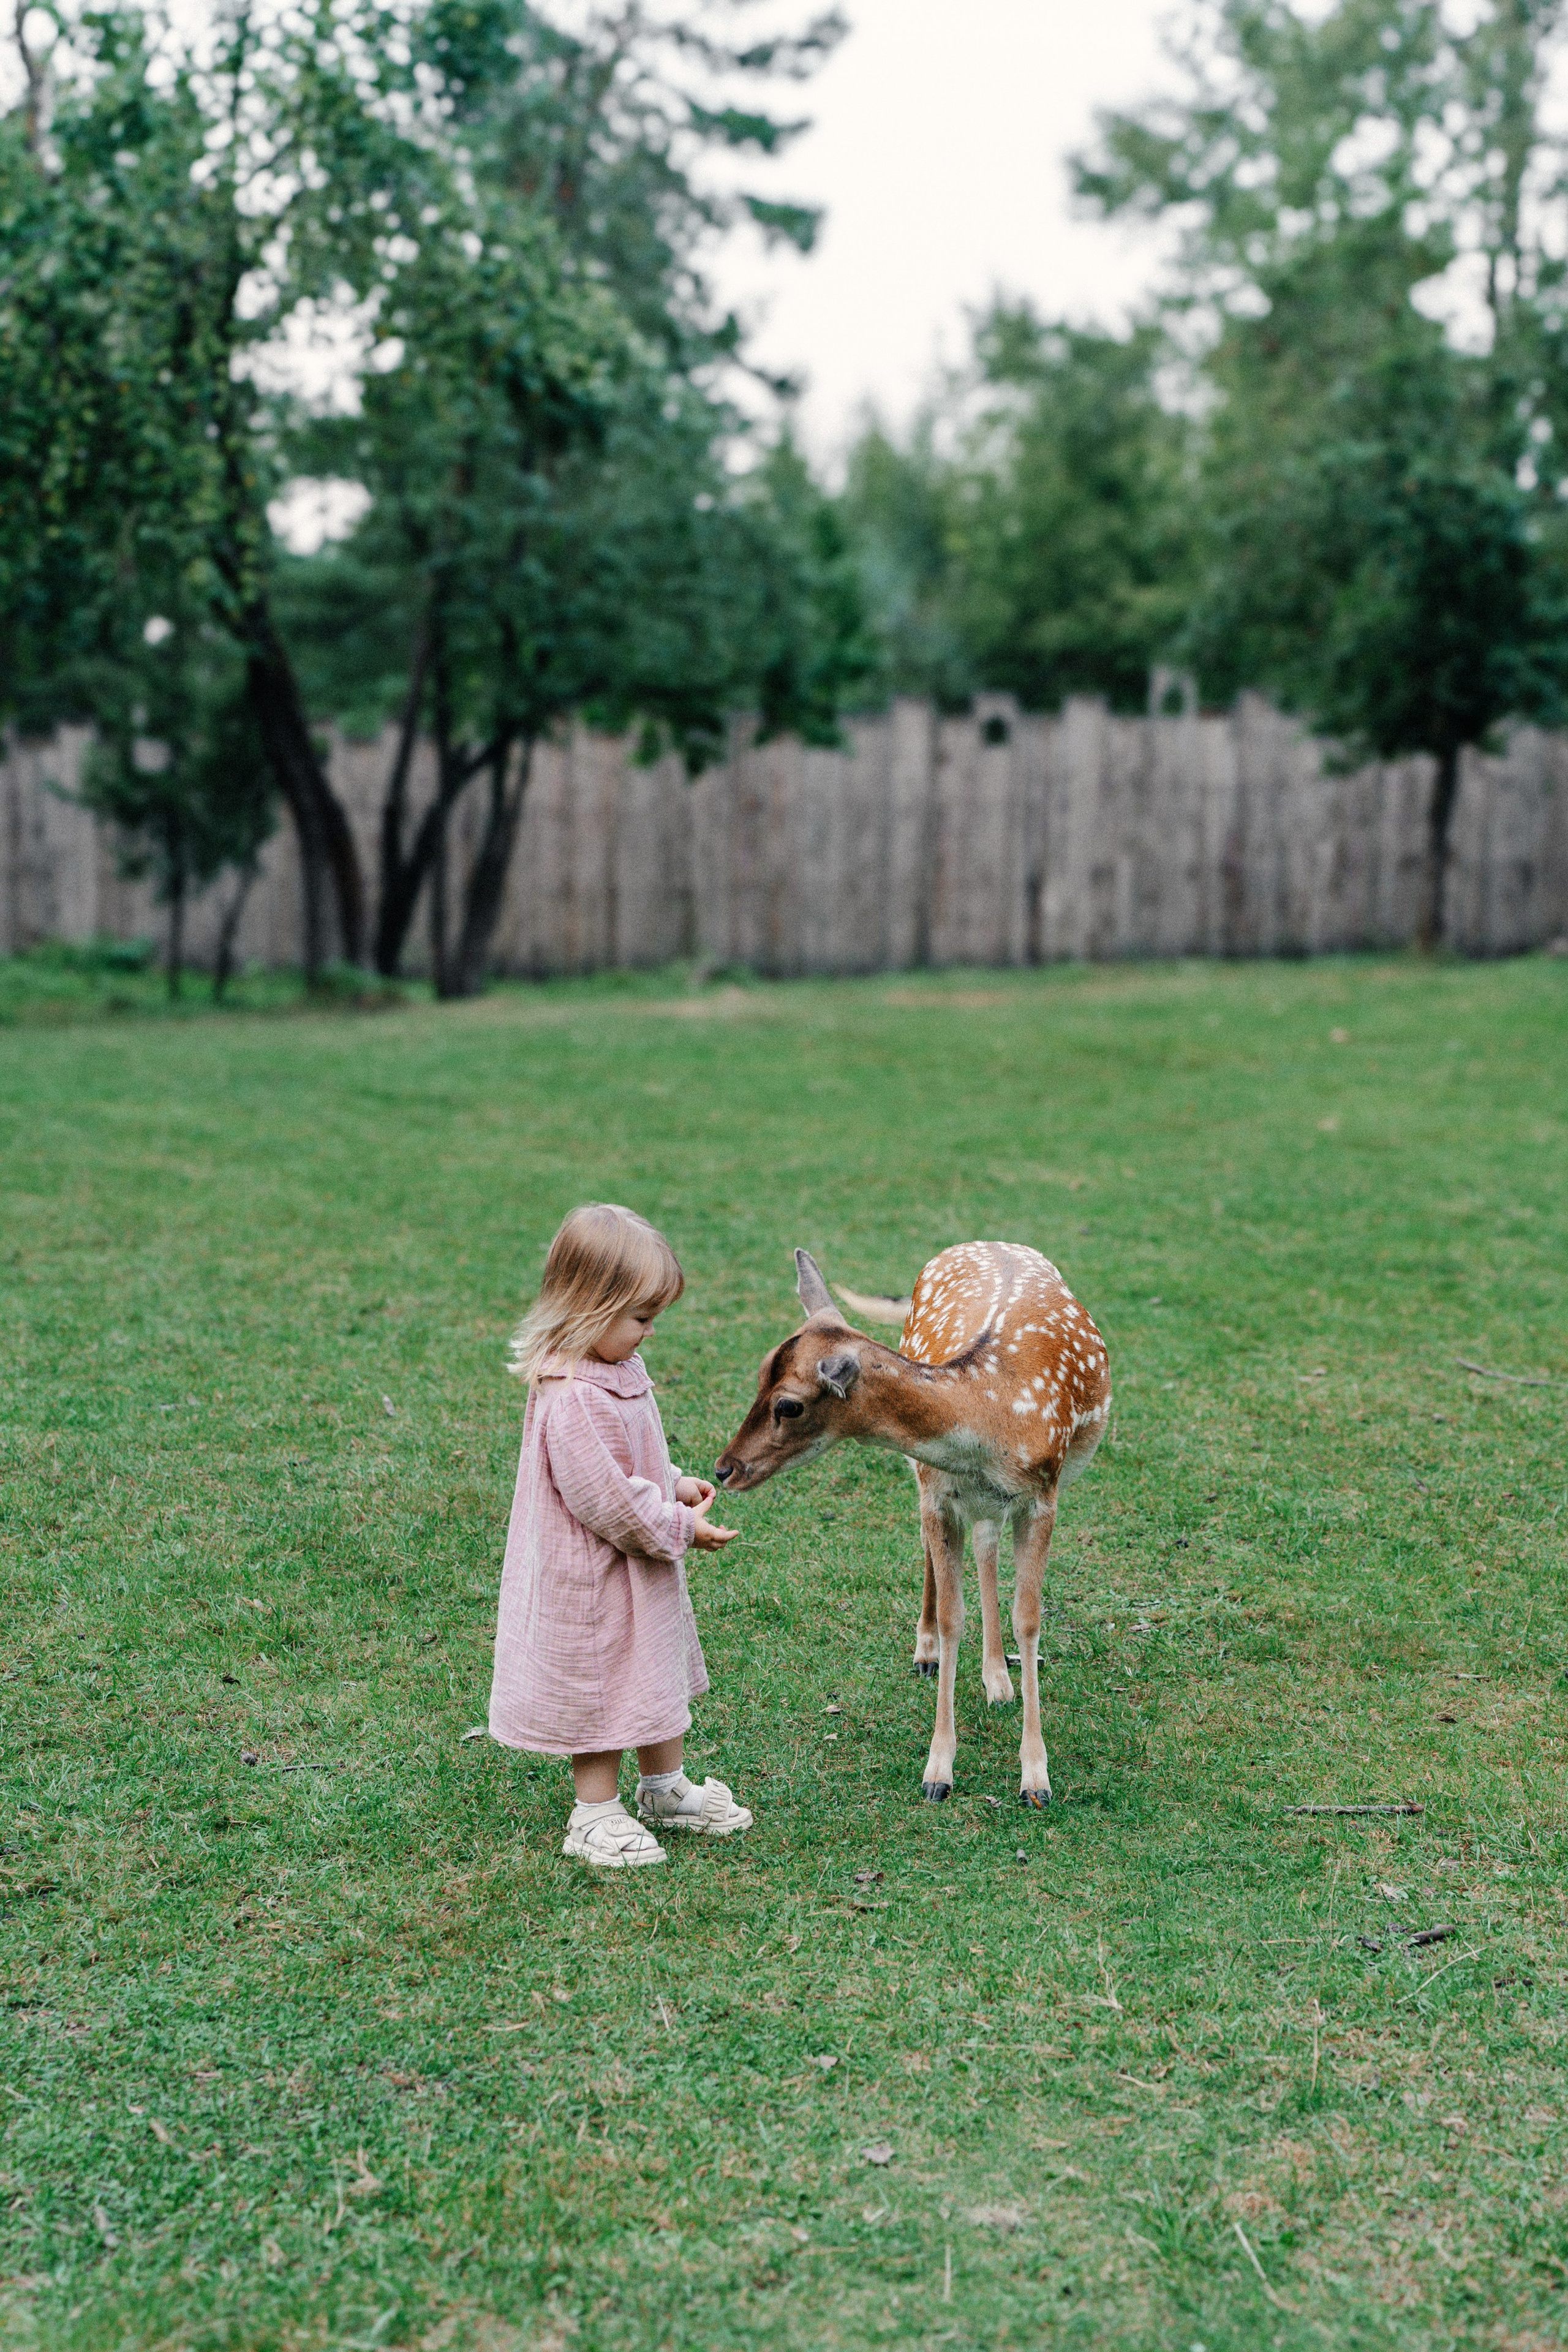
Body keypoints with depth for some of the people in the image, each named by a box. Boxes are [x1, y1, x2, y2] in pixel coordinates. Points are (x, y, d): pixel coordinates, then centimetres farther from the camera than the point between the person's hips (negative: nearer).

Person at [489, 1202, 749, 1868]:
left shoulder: (617, 1370, 2)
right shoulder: (572, 1400, -31)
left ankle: (665, 1788, 40)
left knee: (658, 1671, 22)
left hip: (642, 1566, 10)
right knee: (597, 1685, 5)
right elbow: (605, 1500, -28)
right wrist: (679, 1529, -18)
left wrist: (672, 1485, 3)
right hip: (591, 1576, -10)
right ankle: (595, 1814, 22)